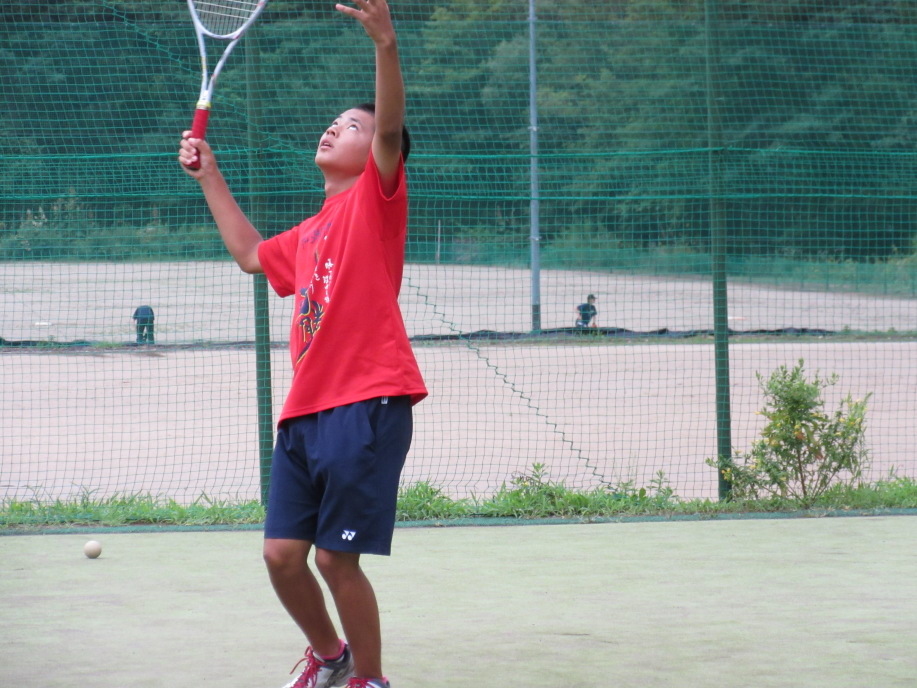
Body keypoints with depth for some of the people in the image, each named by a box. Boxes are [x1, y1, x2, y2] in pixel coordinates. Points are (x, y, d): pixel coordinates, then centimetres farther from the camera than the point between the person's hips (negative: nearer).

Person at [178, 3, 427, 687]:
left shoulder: (376, 196, 1)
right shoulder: (310, 234, 23)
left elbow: (391, 127, -18)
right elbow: (251, 254, 42)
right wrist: (211, 178, 39)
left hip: (366, 406, -8)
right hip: (305, 410, 8)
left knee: (336, 557, -6)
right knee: (282, 554, 6)